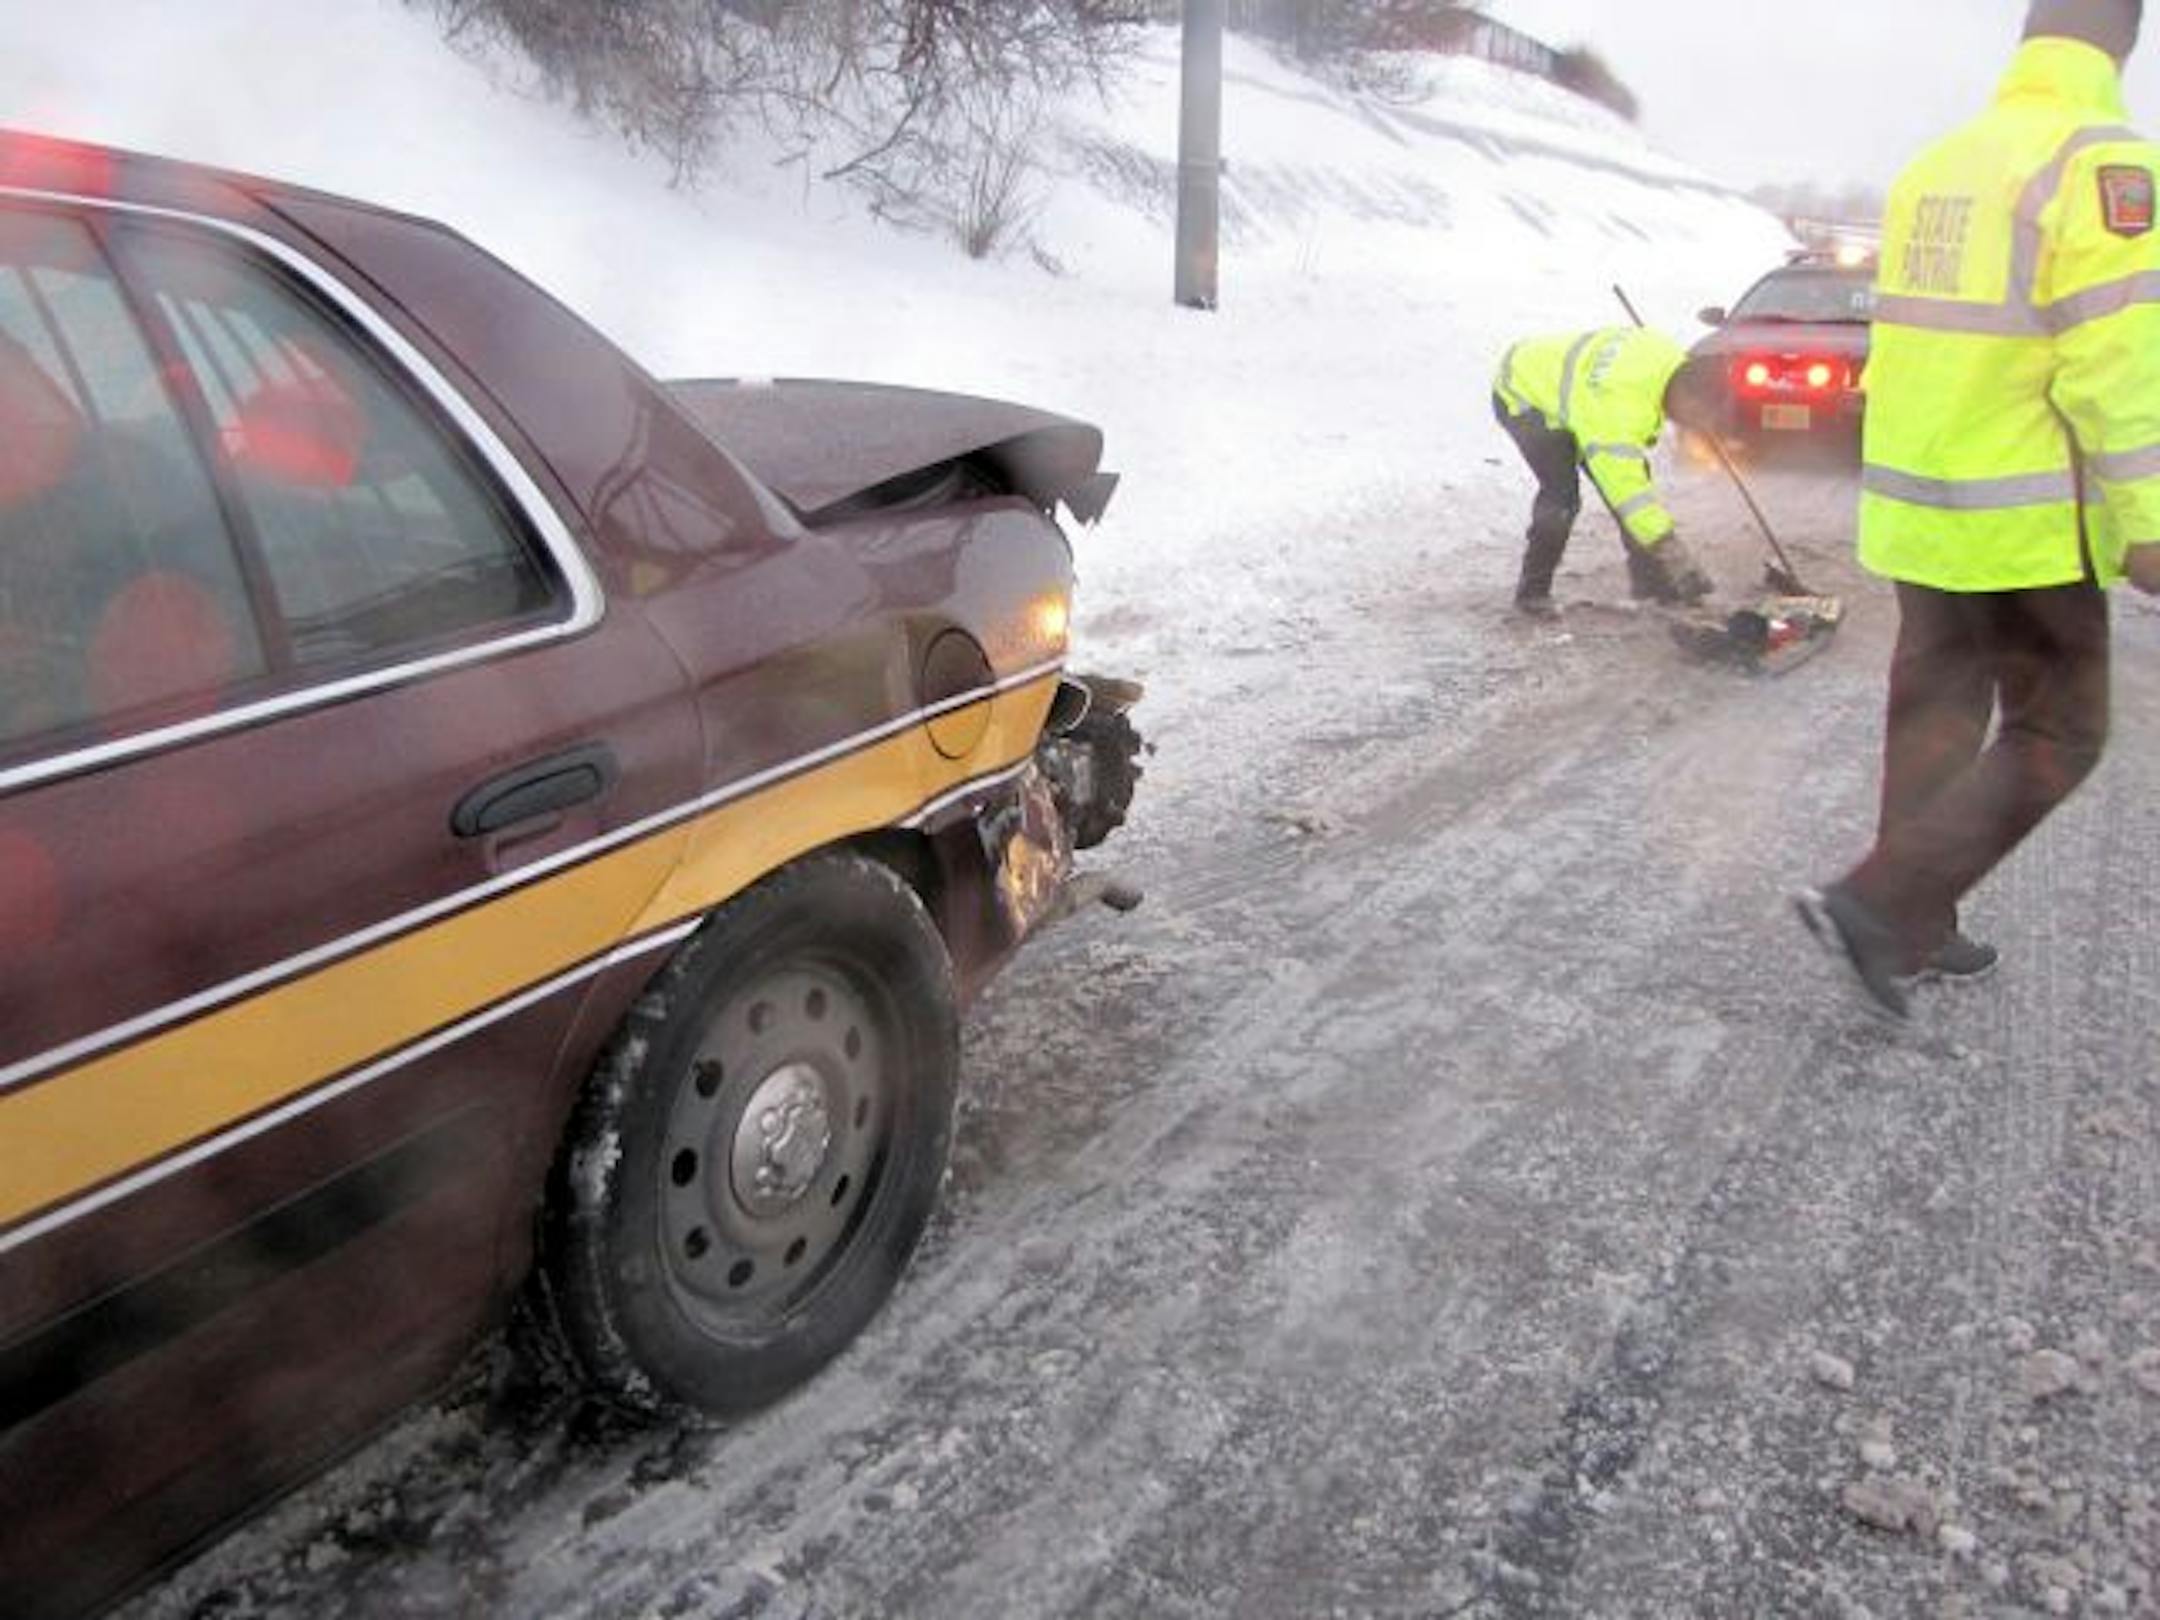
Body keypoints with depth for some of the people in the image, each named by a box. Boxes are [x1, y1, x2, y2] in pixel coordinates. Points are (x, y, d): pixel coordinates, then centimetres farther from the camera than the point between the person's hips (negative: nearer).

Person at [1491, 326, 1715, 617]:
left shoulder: (1674, 359, -15)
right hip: (1522, 395, -8)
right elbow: (1628, 489, -41)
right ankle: (1532, 591, -5)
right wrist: (1677, 561, -42)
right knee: (1562, 494, -22)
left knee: (1631, 473, 1)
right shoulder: (1621, 402, -39)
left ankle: (1648, 577, 11)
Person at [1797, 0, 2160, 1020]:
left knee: (1934, 716, 14)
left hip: (1918, 510, 7)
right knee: (2053, 738, 5)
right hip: (2029, 520, -7)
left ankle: (1916, 932, 21)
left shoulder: (1929, 170, 9)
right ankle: (1880, 906, -3)